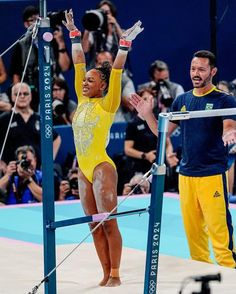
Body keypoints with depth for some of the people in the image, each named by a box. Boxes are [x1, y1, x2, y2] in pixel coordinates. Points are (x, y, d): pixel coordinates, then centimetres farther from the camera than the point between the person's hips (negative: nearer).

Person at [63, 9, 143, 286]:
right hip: (84, 170, 7)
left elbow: (115, 73, -14)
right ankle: (106, 275, 12)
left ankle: (116, 275, -1)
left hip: (102, 168, -7)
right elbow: (78, 65, 14)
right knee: (95, 226, 7)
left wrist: (124, 45, -20)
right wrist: (74, 35, 17)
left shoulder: (107, 104, -5)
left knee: (108, 223, -5)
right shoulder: (82, 101, 10)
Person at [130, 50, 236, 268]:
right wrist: (148, 115, 0)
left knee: (218, 225, -11)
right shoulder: (182, 100, 12)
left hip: (212, 174, -5)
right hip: (186, 174, 5)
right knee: (192, 226, 8)